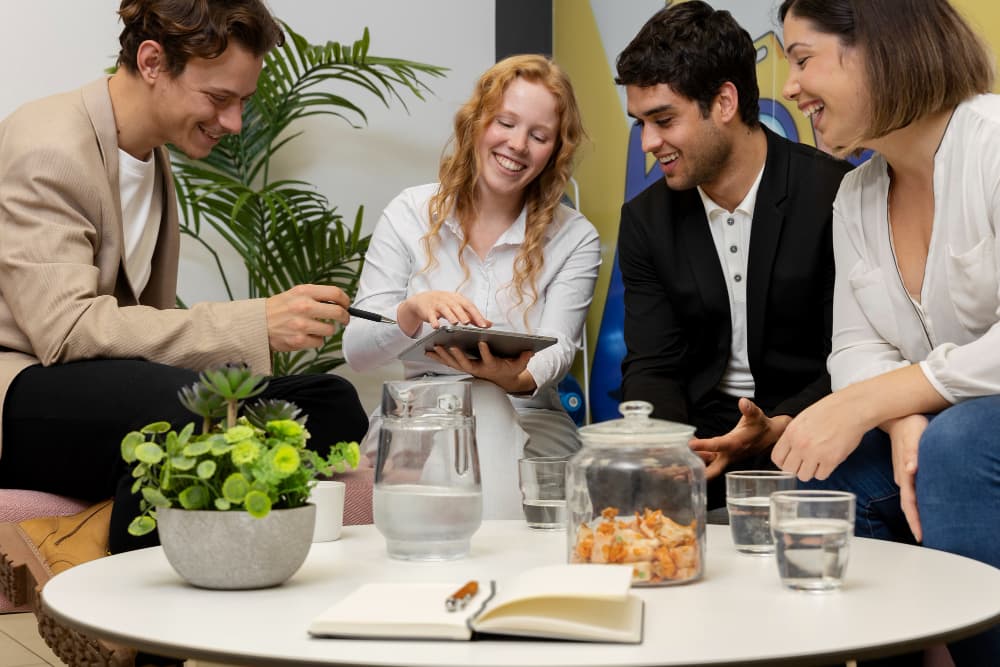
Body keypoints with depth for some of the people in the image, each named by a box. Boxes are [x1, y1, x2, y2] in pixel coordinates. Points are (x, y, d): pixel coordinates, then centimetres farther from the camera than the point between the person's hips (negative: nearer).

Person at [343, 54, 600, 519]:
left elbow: (557, 350, -10)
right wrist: (413, 310, -24)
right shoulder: (410, 215, 5)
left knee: (487, 407, -34)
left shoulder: (575, 239, 5)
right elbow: (356, 351, -1)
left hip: (529, 428, 0)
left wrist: (518, 378, -35)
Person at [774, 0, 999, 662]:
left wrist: (863, 403, -23)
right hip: (940, 429, 6)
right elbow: (856, 347, 4)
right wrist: (904, 421, -20)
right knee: (833, 475, -18)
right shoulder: (854, 197, 9)